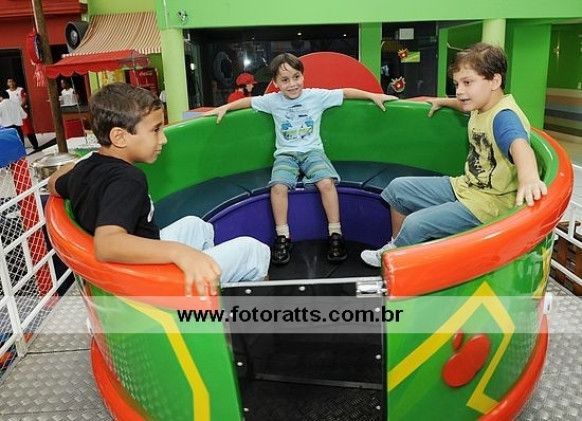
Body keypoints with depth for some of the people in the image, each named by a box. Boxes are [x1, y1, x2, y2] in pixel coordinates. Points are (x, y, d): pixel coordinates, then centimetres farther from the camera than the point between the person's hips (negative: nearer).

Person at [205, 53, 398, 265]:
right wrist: (224, 108, 7)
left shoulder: (317, 96, -1)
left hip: (312, 151, 0)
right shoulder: (272, 101, 2)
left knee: (326, 183, -28)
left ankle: (335, 234, -15)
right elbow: (248, 101, 13)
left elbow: (345, 92, 2)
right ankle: (282, 237, -14)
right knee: (278, 186, -28)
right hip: (285, 154, 1)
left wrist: (373, 95, -1)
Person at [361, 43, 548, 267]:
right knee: (397, 188, 11)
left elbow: (519, 144, -48)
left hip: (485, 205, -10)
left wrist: (529, 177, -66)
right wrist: (443, 102, 39)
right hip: (463, 187, 10)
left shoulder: (504, 117, -25)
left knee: (415, 224, -23)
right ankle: (395, 246, 26)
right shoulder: (481, 107, 4)